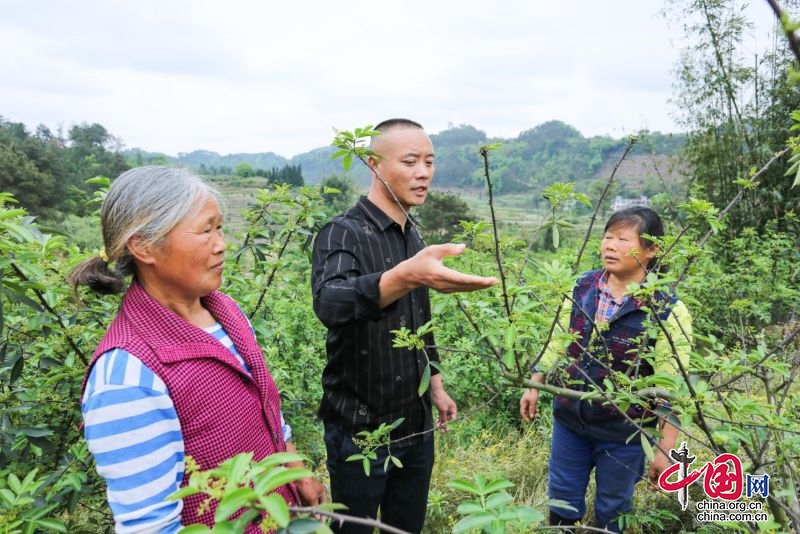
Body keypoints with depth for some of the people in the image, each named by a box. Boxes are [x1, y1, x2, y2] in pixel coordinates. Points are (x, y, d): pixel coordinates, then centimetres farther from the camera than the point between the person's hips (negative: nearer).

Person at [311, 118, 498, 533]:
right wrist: (405, 276, -55)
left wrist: (436, 386, 14)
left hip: (415, 423, 7)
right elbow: (329, 304, -40)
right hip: (359, 427, -7)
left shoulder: (413, 236, 6)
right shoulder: (343, 234, -18)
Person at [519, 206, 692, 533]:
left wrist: (665, 449, -13)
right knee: (561, 500, 18)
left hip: (624, 432, -3)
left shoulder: (667, 310, -17)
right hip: (570, 419, 4)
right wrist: (534, 385, 11)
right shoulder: (583, 287, -4)